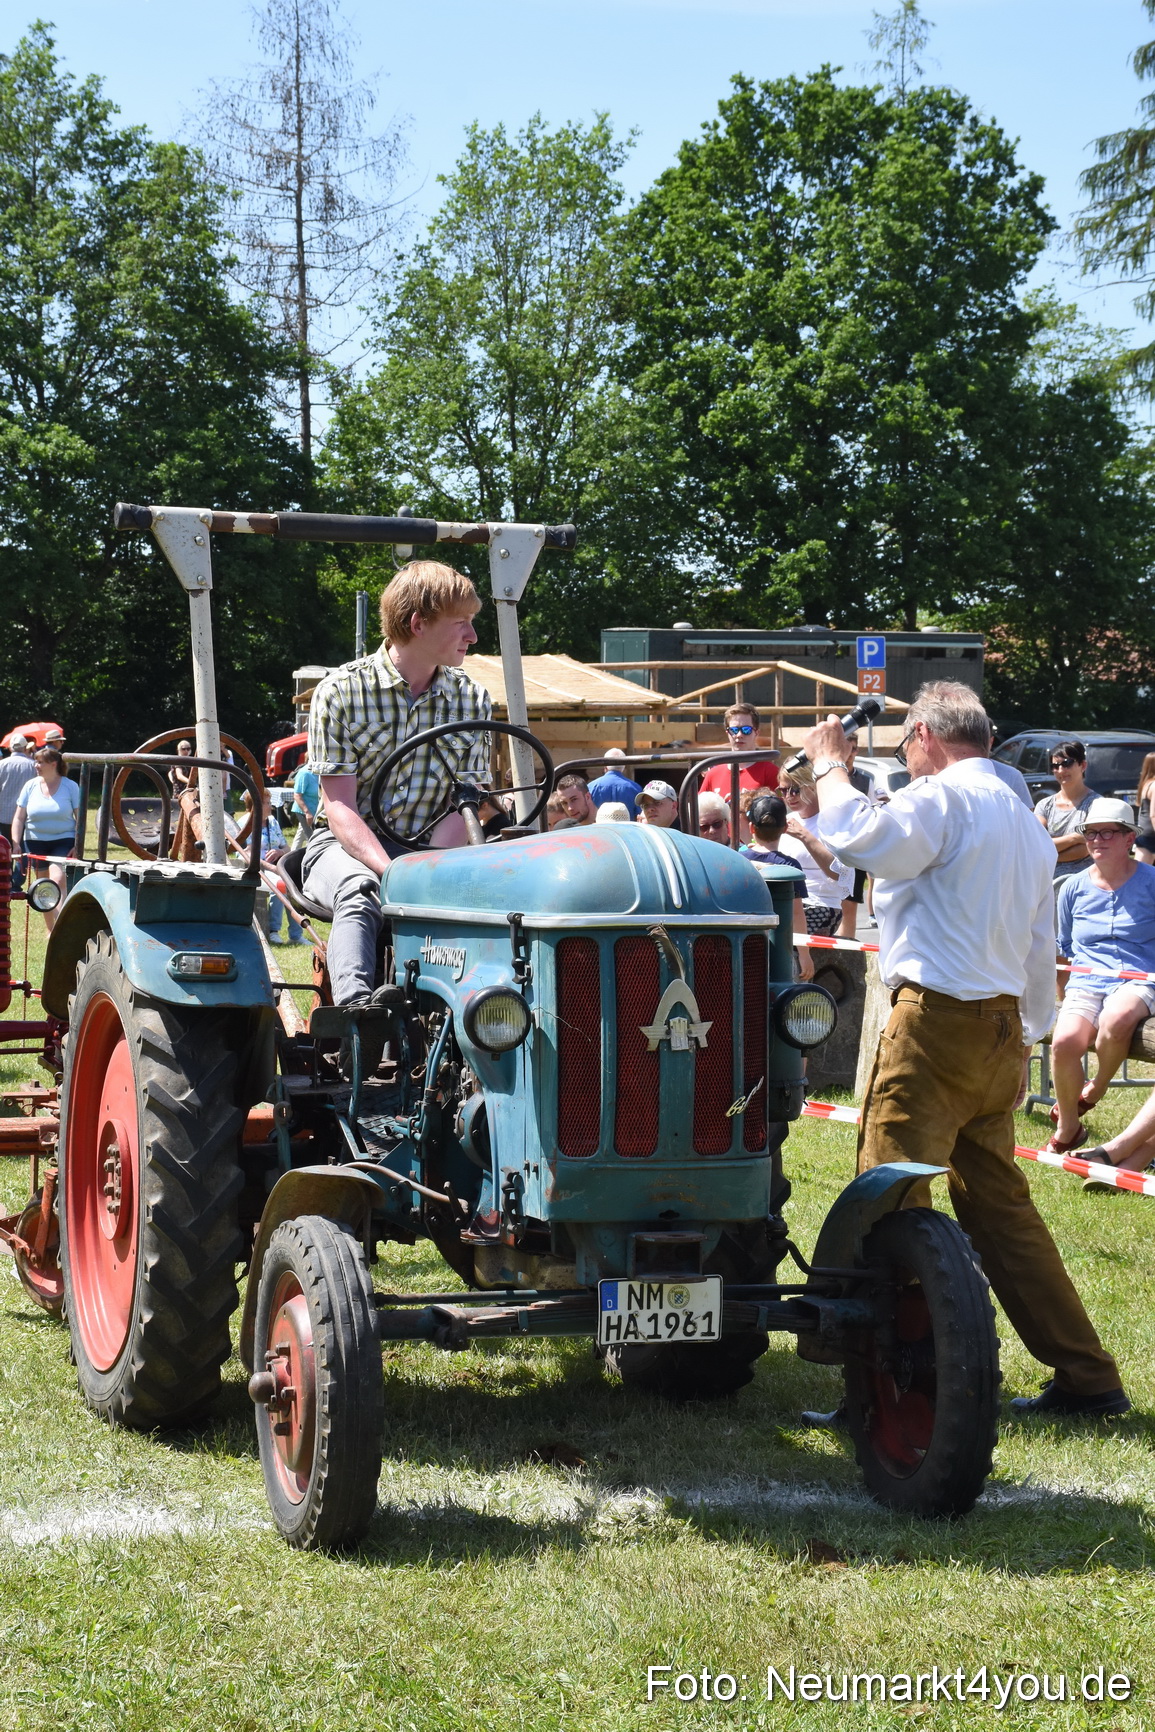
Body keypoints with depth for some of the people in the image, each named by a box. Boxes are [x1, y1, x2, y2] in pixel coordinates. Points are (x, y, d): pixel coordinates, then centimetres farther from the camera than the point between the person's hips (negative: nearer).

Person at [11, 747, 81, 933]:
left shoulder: (70, 786, -4)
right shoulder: (31, 786, 2)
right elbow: (19, 817, 5)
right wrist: (16, 844, -3)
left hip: (63, 841, -4)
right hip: (36, 842, 4)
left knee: (57, 881, -22)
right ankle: (51, 931, 20)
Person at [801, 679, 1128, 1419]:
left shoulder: (945, 797, -8)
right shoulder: (1025, 821, 20)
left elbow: (858, 839, -22)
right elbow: (1041, 949, 24)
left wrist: (830, 765, -5)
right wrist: (1027, 1039, 29)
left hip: (938, 1018, -9)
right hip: (1001, 1026, 9)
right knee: (997, 1201, 14)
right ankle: (1087, 1377, 17)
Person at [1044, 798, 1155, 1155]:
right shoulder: (1073, 888, 13)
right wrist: (1061, 998, 14)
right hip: (1086, 983, 3)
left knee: (1116, 1020, -39)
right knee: (1065, 1040, -29)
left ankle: (1095, 1090, -7)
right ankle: (1067, 1129, -4)